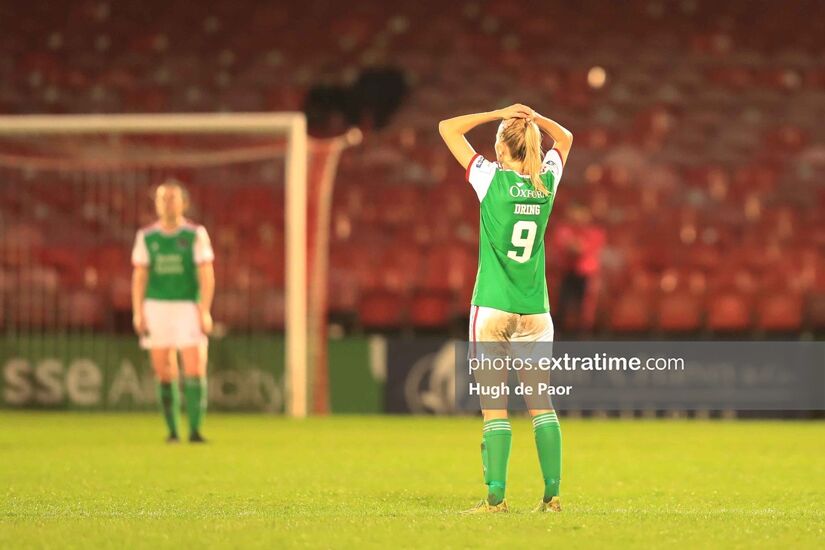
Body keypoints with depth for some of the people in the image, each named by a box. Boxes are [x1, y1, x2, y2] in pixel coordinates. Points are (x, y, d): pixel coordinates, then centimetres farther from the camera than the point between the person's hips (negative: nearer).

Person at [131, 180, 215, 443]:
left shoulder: (196, 234, -1)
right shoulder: (146, 237, 6)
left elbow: (207, 275, -5)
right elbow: (139, 277, 7)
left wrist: (204, 312, -15)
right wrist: (137, 313, -2)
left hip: (189, 308, -2)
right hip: (156, 307, 2)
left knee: (195, 371, -11)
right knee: (165, 374, 1)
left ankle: (195, 430, -9)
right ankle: (172, 430, 9)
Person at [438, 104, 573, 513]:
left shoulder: (491, 179, -9)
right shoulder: (547, 182, 2)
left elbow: (447, 129, -1)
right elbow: (565, 138, 23)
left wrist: (498, 114, -1)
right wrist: (534, 117, 7)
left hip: (492, 306, -4)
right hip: (535, 309, 4)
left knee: (493, 406, -2)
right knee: (540, 403, 8)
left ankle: (496, 496, -6)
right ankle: (552, 494, 3)